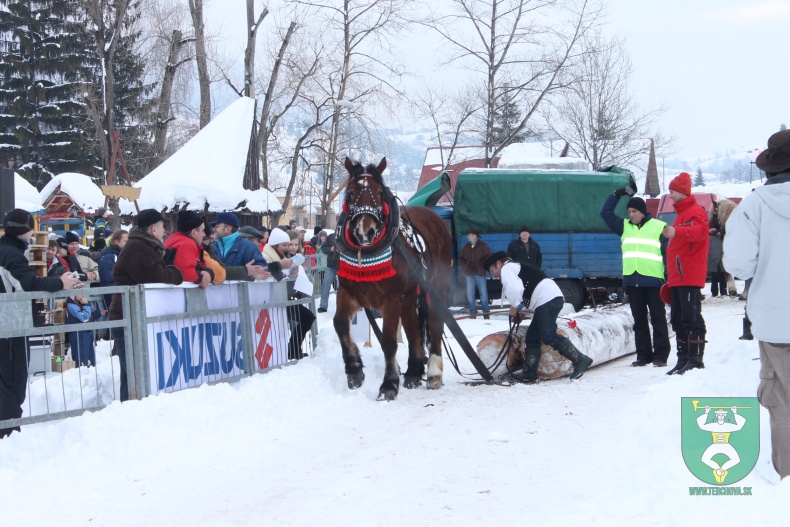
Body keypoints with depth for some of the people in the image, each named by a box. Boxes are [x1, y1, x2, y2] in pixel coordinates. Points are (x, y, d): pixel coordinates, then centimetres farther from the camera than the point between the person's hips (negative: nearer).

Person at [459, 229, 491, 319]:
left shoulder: (484, 246, -3)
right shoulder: (466, 247, 12)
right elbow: (461, 258, 22)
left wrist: (481, 265, -11)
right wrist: (464, 266, 8)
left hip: (480, 274, -5)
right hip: (469, 274, 5)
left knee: (483, 294, -3)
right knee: (470, 294, 3)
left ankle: (486, 313, 6)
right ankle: (473, 312, 11)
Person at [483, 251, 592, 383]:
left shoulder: (506, 268, 2)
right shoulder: (516, 267, 33)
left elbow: (515, 289, -15)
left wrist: (514, 308, 0)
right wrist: (518, 309, 18)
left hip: (547, 299, -11)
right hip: (551, 299, 11)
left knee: (548, 336, -17)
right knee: (532, 337, 10)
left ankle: (579, 359, -19)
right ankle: (529, 374, 12)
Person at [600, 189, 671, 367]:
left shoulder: (659, 227, 1)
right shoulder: (624, 226, 15)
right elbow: (606, 212, 18)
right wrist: (616, 194, 10)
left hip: (653, 280, -5)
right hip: (631, 280, 5)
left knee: (658, 319, -1)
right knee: (639, 320, 8)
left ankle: (661, 355, 1)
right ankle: (643, 355, 12)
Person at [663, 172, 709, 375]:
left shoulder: (696, 211, -5)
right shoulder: (681, 214, 26)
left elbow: (700, 230, -29)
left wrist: (677, 232, -45)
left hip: (690, 278, -10)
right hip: (677, 279, 10)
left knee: (691, 318, -12)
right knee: (678, 320, 10)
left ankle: (696, 359, -12)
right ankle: (683, 360, 14)